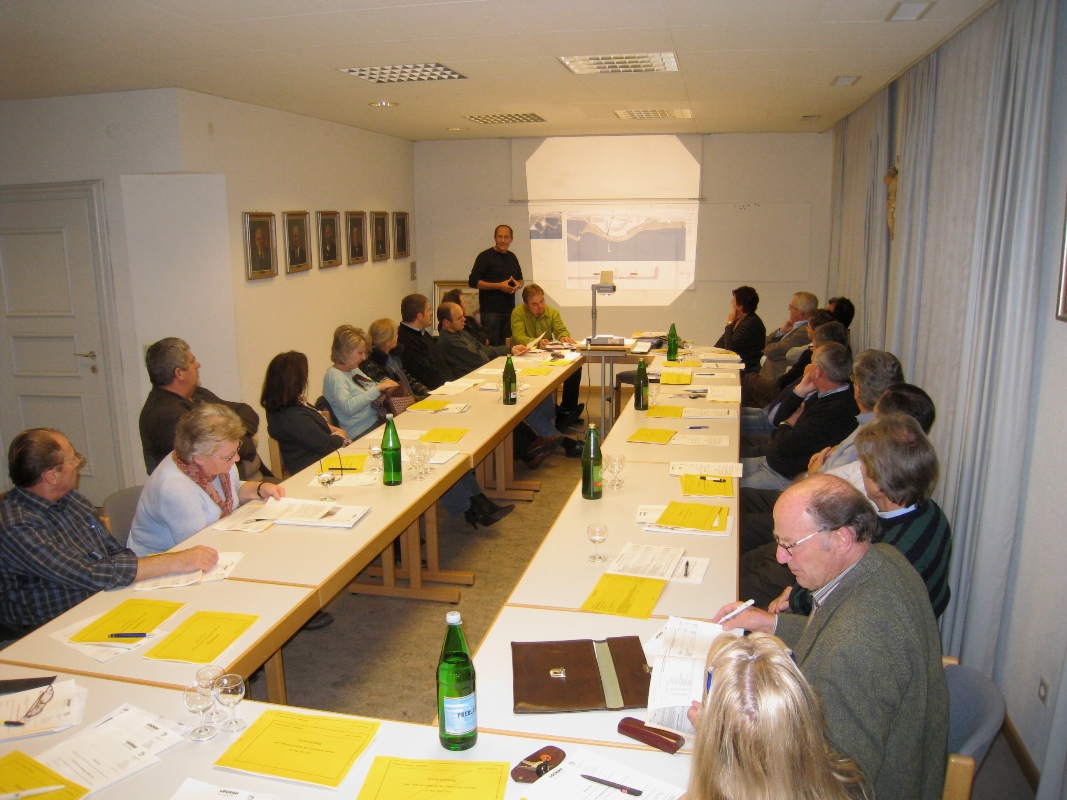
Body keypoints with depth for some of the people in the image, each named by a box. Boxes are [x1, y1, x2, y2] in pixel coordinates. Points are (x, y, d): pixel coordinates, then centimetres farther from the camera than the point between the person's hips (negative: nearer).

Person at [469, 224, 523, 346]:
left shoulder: (512, 257, 15)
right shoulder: (485, 256, -4)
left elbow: (520, 279, 29)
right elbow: (473, 282, -10)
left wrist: (518, 284, 3)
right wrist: (499, 286, -16)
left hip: (509, 310, 6)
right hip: (490, 311, -6)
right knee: (492, 347, -5)